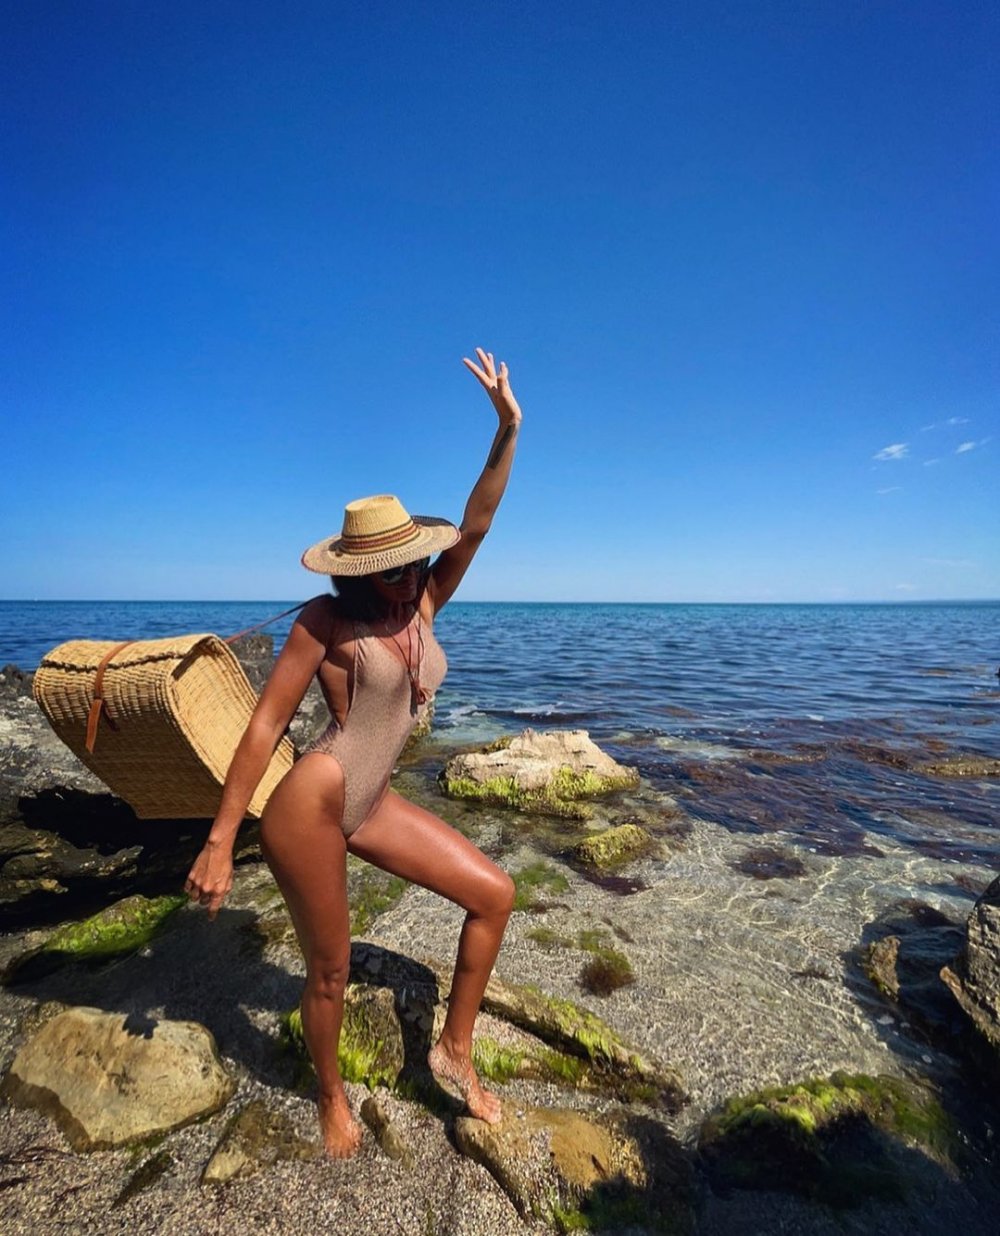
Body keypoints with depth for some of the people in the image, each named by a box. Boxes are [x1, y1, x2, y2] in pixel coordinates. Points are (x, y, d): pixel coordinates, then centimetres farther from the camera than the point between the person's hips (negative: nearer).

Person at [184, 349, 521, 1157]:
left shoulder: (424, 604, 2)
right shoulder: (326, 621, -12)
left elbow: (476, 525, -5)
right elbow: (266, 723, -11)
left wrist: (508, 429, -13)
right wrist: (220, 841, -12)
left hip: (372, 807, 6)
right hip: (310, 807, -6)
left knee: (496, 893, 4)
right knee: (330, 969, 11)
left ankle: (455, 1050, 23)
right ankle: (333, 1097, 44)